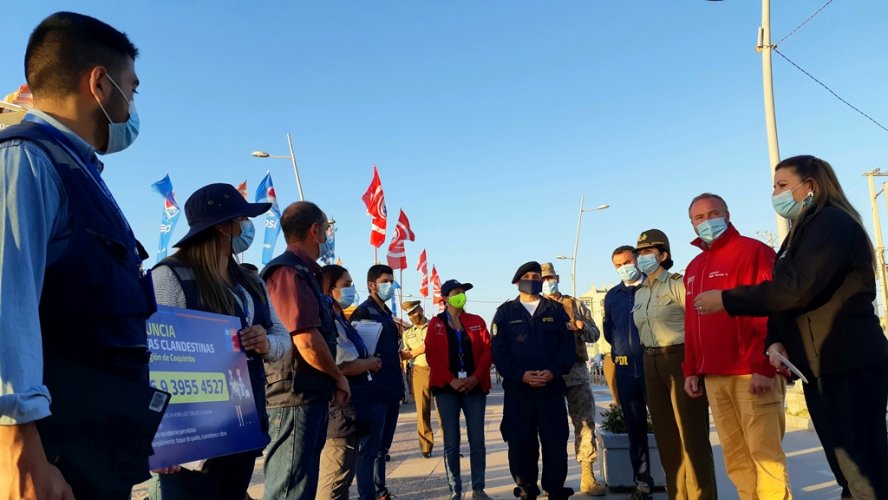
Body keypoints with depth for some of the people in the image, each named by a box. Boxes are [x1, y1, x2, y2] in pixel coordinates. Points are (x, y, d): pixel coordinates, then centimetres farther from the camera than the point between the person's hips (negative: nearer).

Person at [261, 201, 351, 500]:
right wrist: (339, 378, -8)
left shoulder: (304, 272, 16)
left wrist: (330, 383, 12)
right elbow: (307, 341, -24)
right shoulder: (289, 271, -17)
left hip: (310, 396, 10)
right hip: (295, 398, -10)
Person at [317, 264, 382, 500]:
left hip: (350, 406, 11)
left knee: (344, 474, 18)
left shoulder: (340, 320, 15)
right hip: (340, 407, -11)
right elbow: (342, 365, -24)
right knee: (335, 478, -2)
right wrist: (370, 363, -7)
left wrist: (368, 361, 5)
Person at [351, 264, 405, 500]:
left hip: (391, 390, 9)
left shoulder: (387, 313, 18)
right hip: (374, 390, -9)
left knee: (383, 446, 17)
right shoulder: (363, 312, -9)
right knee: (370, 448, -4)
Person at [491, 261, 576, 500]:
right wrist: (521, 375, -13)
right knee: (521, 441, 3)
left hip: (552, 387, 1)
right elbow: (498, 350, 0)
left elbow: (568, 345, 4)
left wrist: (553, 372, -12)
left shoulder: (556, 310, 11)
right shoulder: (505, 312, 8)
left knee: (556, 440, 1)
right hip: (517, 388, 0)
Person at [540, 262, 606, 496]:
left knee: (585, 422, -1)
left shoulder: (574, 304, 13)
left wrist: (583, 326, -9)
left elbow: (594, 334, 12)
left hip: (576, 371, 2)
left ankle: (588, 476, 6)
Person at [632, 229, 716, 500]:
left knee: (692, 434, -3)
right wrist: (650, 361, 17)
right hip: (652, 365, 7)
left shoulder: (678, 283, -8)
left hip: (682, 360, -7)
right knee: (665, 435, 12)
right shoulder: (639, 292, 13)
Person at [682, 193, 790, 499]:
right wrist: (691, 370, 14)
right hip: (713, 377, 7)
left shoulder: (753, 251, -3)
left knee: (764, 452, -4)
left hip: (752, 373, -6)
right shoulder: (693, 268, 18)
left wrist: (763, 367, -17)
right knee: (735, 456, 10)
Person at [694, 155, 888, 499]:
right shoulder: (800, 234, 19)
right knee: (848, 470, 12)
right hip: (821, 367, 9)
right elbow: (781, 293, 16)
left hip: (851, 365, -9)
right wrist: (775, 341, -2)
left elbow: (796, 288, -22)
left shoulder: (832, 223, -10)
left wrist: (727, 300, -15)